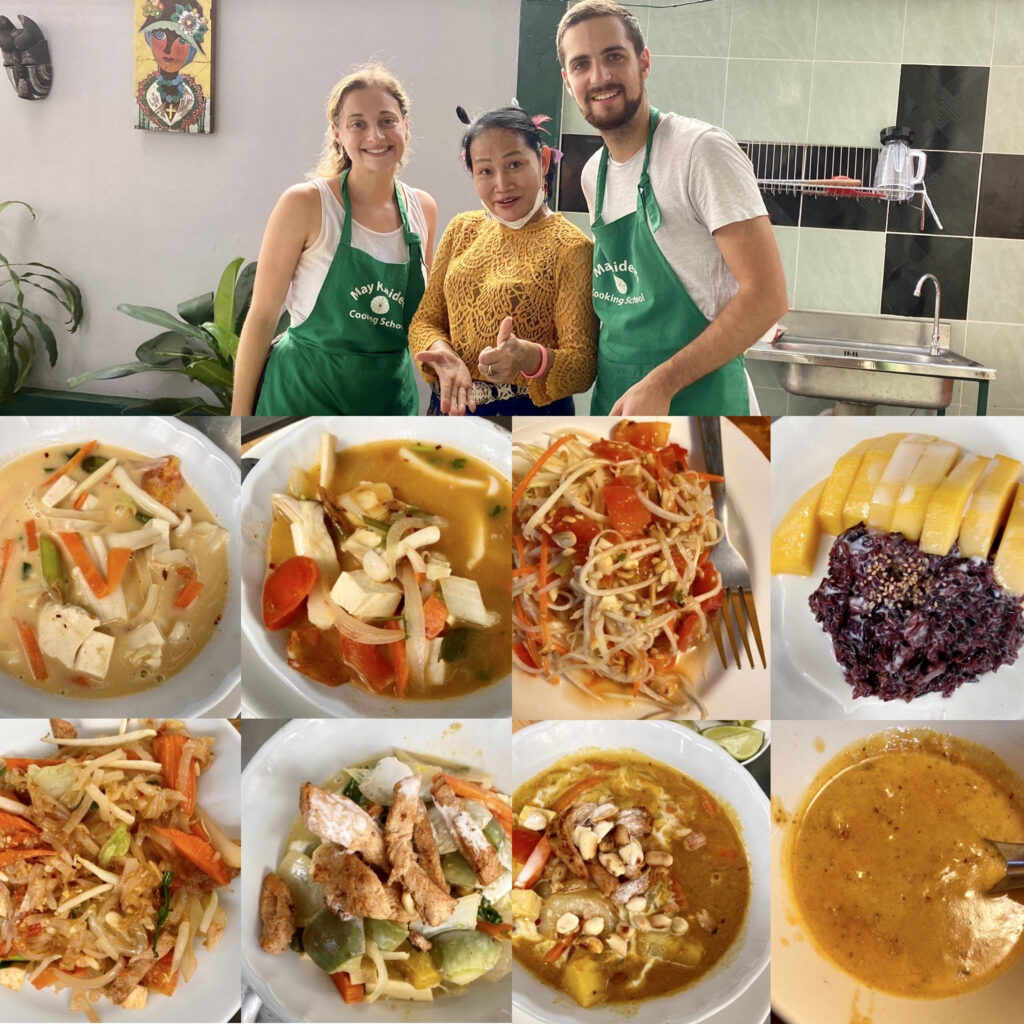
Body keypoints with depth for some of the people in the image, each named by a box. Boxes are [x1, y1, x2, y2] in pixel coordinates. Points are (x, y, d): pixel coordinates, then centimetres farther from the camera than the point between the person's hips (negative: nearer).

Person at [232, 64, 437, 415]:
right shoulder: (305, 204, -10)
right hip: (305, 398, -4)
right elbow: (262, 316, -7)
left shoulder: (423, 209, 3)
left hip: (392, 398, 4)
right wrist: (240, 416, -7)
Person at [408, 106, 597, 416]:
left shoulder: (570, 248, -14)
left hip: (529, 414, -5)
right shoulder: (463, 230, 3)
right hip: (451, 409, 5)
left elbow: (584, 366, -16)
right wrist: (441, 354, -19)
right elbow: (425, 320, 3)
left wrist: (531, 359, -36)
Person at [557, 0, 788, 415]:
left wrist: (661, 384, -20)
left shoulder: (701, 151, -13)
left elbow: (767, 295, -17)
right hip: (614, 402, 7)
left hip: (693, 403, -6)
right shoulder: (593, 175, 9)